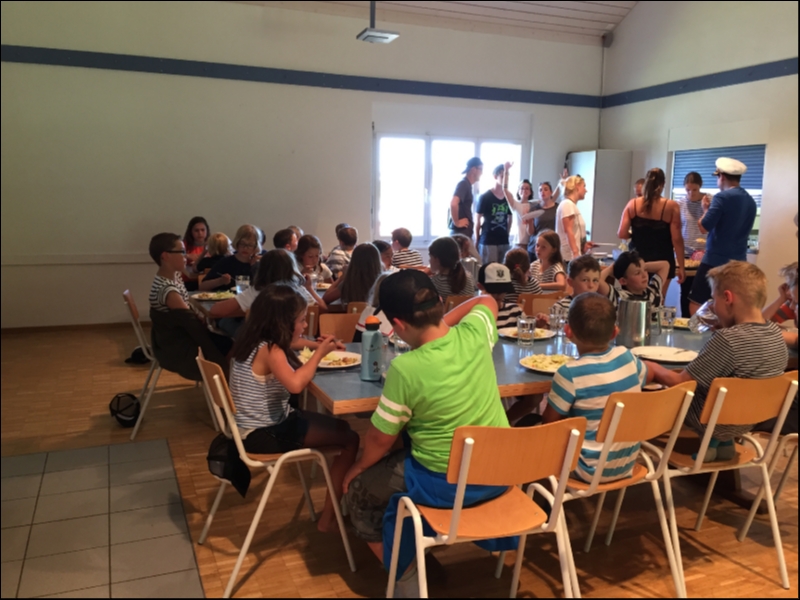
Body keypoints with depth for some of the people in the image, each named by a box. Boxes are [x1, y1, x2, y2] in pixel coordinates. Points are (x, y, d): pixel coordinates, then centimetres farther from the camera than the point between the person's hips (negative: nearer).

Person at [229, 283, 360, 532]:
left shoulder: (259, 343, 4)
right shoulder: (269, 350, -23)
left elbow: (292, 377, 13)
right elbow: (295, 384, -39)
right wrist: (319, 353, -25)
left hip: (264, 423, 10)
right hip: (264, 433, -9)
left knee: (341, 427, 15)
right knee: (349, 439, -6)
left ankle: (338, 502, 22)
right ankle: (329, 516, 5)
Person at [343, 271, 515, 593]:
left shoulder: (406, 369, -25)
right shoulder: (474, 335, -12)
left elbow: (381, 439, -12)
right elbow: (487, 300, 13)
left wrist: (359, 466, 7)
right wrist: (442, 322, 9)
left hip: (446, 485, -6)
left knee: (359, 487, 17)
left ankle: (407, 580, 23)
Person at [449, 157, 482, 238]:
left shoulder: (467, 185, 16)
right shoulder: (464, 184, -14)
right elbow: (453, 203, -31)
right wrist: (456, 222, -20)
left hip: (464, 231, 10)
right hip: (460, 232, -10)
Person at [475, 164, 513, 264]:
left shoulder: (509, 196, 6)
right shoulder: (485, 197, -7)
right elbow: (477, 220, -2)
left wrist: (506, 234, 13)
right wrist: (477, 240, 0)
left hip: (504, 241, 5)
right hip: (487, 241, -5)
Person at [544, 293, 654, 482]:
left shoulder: (570, 373, -24)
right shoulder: (626, 356, -7)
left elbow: (550, 420, -12)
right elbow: (649, 375, 16)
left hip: (592, 470, -6)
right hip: (628, 463, 6)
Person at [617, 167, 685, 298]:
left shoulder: (633, 204, -1)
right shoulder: (671, 206, -7)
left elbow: (622, 234, -5)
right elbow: (676, 239, -9)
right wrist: (681, 267, -3)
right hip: (662, 261, -2)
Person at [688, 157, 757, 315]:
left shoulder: (722, 197, -13)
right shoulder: (750, 201, 9)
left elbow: (704, 227, -15)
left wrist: (706, 209, 3)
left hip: (716, 260, -8)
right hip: (738, 261, 8)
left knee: (695, 303, -1)